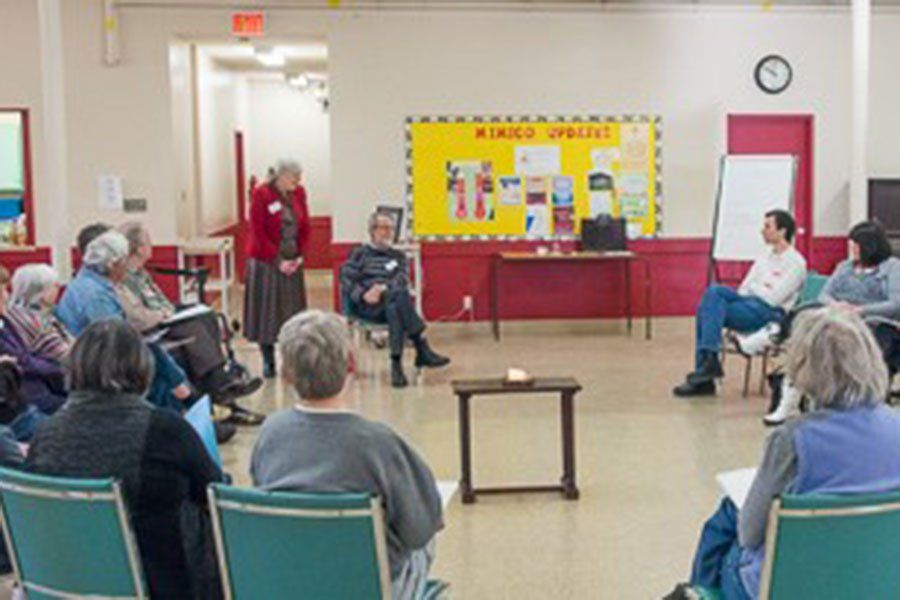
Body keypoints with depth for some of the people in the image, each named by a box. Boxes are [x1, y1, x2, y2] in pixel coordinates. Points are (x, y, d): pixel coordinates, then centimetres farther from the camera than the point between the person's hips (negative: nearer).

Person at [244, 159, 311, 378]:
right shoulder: (261, 195, -11)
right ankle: (268, 361, 10)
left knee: (291, 310, 6)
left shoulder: (298, 193, 4)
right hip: (266, 262, -5)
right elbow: (258, 232, -13)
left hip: (292, 263, 5)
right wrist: (278, 260, -14)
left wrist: (298, 255, -2)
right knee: (266, 310, 2)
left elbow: (305, 227, 9)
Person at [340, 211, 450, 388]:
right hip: (366, 306, -2)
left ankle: (396, 364, -49)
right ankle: (423, 350, -42)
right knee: (399, 294, -36)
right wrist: (363, 294, -15)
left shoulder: (398, 256, 27)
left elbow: (402, 280, 7)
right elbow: (346, 280, 5)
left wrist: (383, 289, -14)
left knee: (395, 309, -39)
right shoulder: (359, 254, 19)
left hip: (393, 301, 2)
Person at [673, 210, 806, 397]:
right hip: (748, 305, 8)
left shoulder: (796, 262, -3)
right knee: (714, 292, -20)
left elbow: (773, 299, -13)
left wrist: (753, 287, 2)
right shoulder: (765, 259, 23)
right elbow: (743, 290, 17)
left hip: (772, 314, -8)